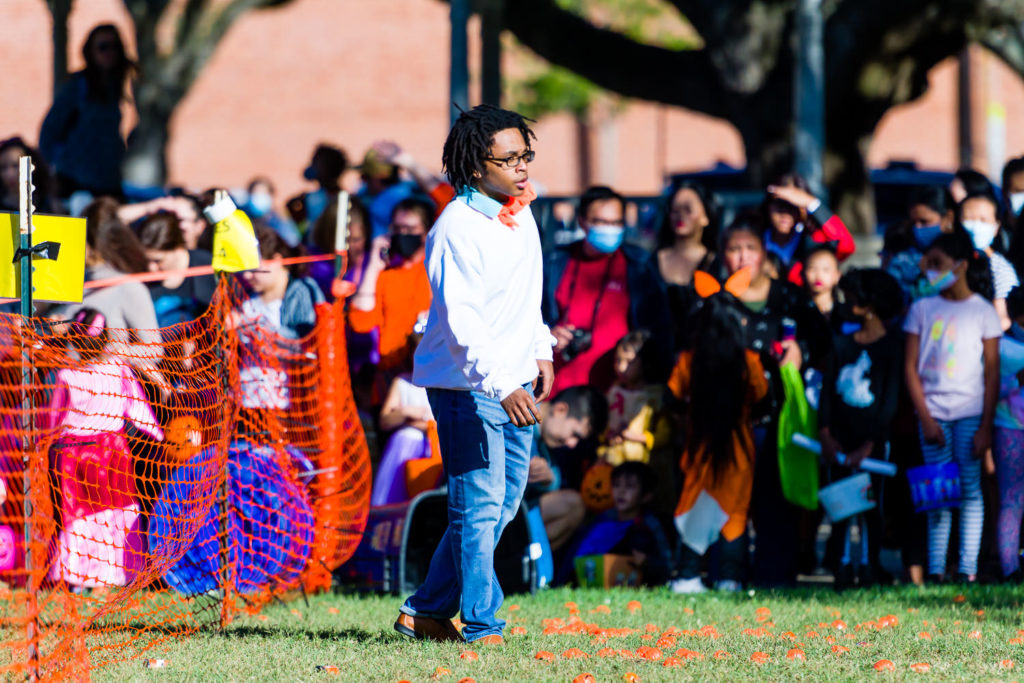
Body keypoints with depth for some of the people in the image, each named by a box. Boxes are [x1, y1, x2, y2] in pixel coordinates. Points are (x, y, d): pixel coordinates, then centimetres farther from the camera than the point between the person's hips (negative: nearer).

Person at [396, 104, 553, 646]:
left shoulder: (520, 211, 7)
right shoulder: (457, 230, -20)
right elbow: (461, 320, -28)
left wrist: (540, 351, 23)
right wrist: (498, 385, -36)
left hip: (514, 379, 9)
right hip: (467, 384, -9)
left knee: (504, 504, 12)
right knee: (479, 506, -8)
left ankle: (427, 611, 21)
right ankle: (481, 627, -2)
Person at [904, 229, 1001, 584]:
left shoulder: (983, 311, 2)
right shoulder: (922, 309, 7)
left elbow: (992, 372, 1)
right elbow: (911, 368, 5)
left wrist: (986, 426, -6)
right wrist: (926, 419, -4)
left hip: (971, 410, -2)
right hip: (933, 412, 2)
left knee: (970, 488, -2)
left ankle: (968, 569, -2)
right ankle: (936, 571, 0)